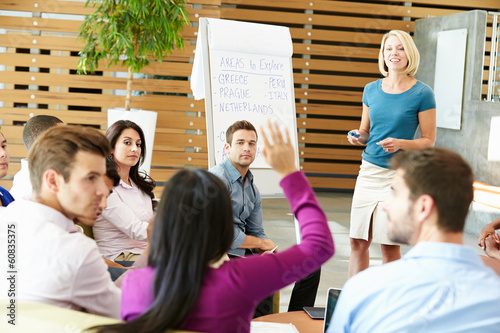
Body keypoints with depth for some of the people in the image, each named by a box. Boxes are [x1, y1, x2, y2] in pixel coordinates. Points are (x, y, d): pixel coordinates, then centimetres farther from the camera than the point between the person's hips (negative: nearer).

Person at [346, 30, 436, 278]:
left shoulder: (422, 94, -5)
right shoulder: (371, 90, 9)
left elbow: (429, 140, -2)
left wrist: (400, 143, -19)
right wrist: (357, 136, -3)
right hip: (369, 170, 4)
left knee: (390, 245, 0)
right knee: (358, 242, 6)